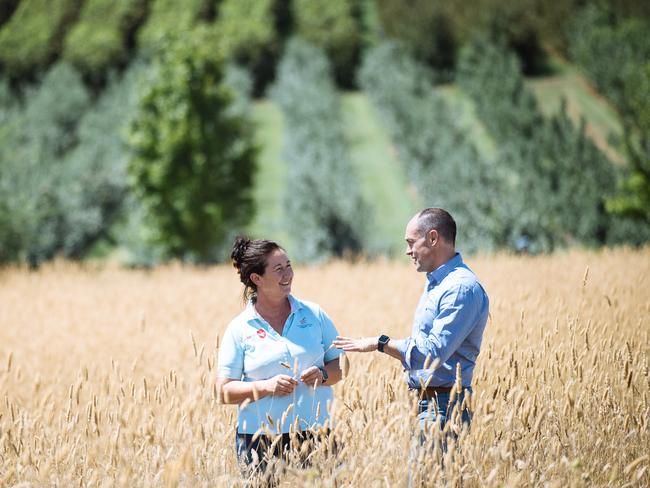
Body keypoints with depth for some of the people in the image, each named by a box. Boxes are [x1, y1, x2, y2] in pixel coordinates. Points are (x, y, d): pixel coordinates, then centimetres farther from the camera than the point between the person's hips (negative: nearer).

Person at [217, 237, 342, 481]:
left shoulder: (314, 314, 8)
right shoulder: (239, 330, 1)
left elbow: (340, 365, 14)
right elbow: (225, 391, 0)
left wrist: (323, 375, -8)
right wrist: (266, 386, -15)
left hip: (315, 433, 2)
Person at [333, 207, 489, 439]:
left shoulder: (462, 288, -16)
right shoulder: (435, 283, 18)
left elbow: (433, 353, -23)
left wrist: (381, 343, -19)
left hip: (444, 406, -10)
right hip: (424, 402, 10)